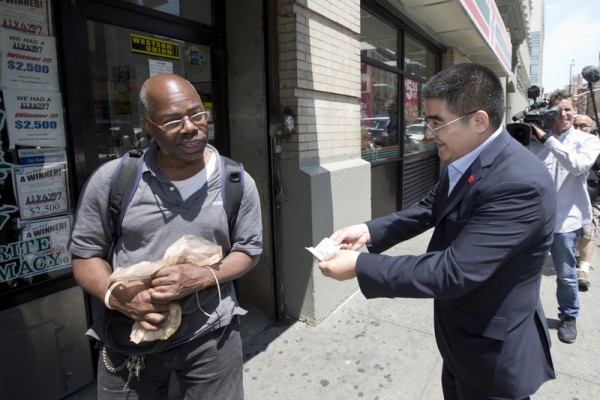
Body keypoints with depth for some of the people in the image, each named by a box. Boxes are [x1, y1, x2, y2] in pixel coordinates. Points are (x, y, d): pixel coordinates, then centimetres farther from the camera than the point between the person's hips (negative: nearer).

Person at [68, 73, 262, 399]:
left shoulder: (238, 183, -6)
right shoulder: (111, 179, -7)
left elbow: (248, 250, 0)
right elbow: (85, 256, 2)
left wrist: (200, 277, -18)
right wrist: (115, 296, -18)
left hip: (211, 336, 0)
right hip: (127, 341, 1)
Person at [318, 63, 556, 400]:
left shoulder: (520, 184, -32)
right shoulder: (462, 160, -4)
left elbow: (454, 271, -35)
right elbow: (431, 208, 6)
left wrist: (360, 265, -29)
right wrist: (370, 230, -9)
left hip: (494, 350, -7)